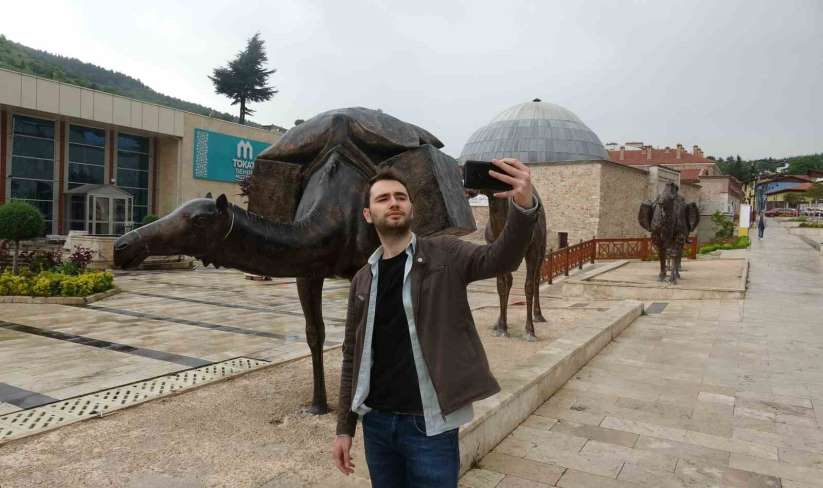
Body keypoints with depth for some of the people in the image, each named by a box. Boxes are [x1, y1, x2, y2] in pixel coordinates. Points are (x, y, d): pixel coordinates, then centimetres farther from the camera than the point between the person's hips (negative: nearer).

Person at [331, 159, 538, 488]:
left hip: (429, 424, -3)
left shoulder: (444, 255, -5)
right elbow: (352, 356, 9)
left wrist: (524, 205, -42)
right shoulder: (363, 280, 5)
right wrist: (344, 428, 8)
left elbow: (501, 258, -23)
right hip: (376, 421, 4)